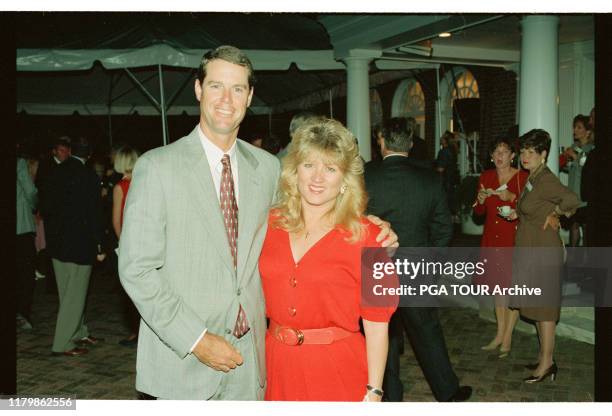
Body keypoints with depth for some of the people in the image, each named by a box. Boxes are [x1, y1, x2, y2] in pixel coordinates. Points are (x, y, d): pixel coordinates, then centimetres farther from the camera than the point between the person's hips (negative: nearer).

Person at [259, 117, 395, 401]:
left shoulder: (365, 236, -10)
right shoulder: (270, 224, 0)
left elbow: (376, 323, -8)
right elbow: (259, 299, 8)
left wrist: (373, 393, -10)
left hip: (338, 372, -3)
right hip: (277, 367, 4)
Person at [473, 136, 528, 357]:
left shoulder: (523, 177, -8)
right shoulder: (486, 177, 5)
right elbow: (478, 212, 9)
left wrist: (512, 197, -23)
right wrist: (481, 199, -11)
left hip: (514, 239, -5)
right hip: (492, 238, 5)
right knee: (497, 286, 13)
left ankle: (507, 339, 8)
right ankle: (500, 334, 24)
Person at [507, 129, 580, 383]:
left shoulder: (545, 180, -18)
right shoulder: (532, 179, 11)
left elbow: (572, 200, -35)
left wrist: (555, 213, -18)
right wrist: (518, 214, 11)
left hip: (543, 250, -10)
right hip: (529, 249, 10)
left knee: (544, 307, -1)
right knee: (536, 305, 15)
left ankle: (547, 362, 9)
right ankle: (545, 358, 26)